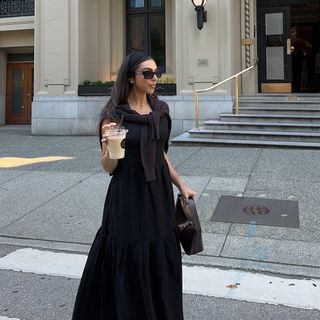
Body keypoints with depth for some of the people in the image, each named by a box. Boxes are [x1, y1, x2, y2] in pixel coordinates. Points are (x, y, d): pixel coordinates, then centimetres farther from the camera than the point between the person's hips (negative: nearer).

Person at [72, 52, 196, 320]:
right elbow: (109, 167, -9)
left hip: (160, 193, 6)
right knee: (132, 263, 5)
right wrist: (109, 146, -29)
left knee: (162, 260, 15)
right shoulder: (114, 114, -11)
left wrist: (181, 185, 12)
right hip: (129, 196, -5)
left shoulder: (161, 109, 5)